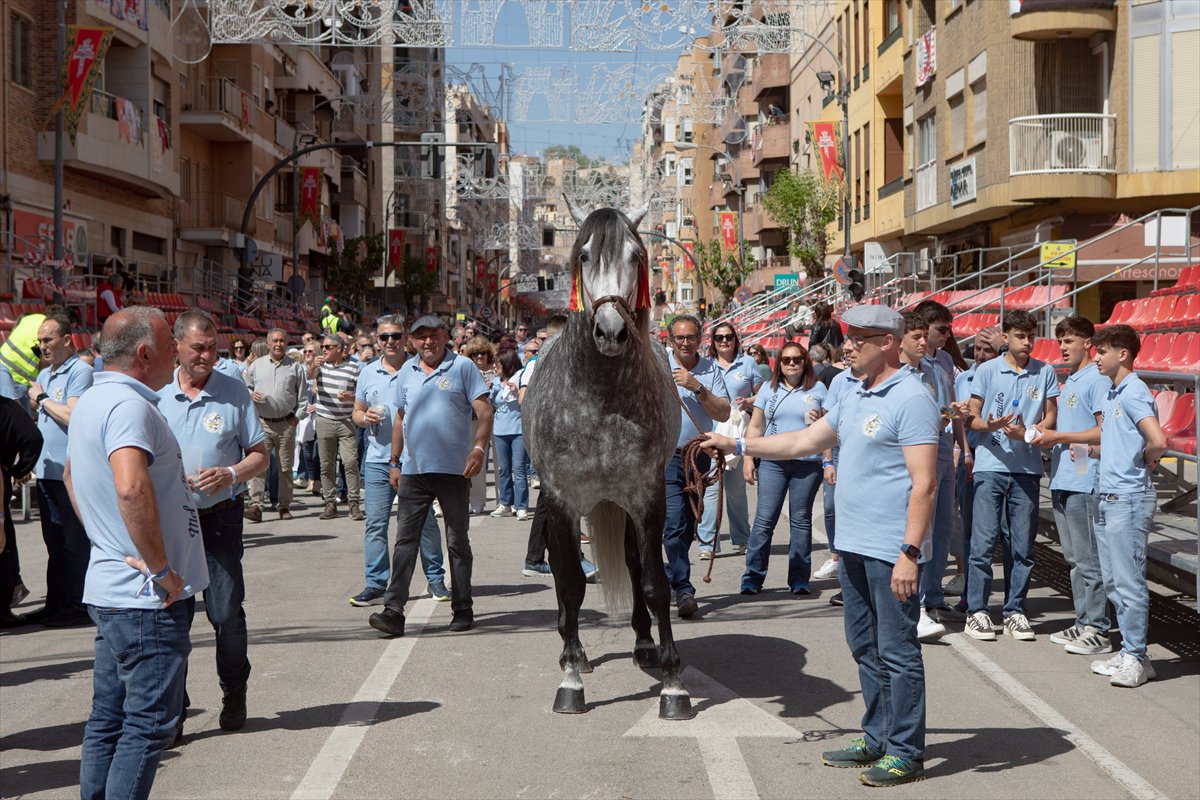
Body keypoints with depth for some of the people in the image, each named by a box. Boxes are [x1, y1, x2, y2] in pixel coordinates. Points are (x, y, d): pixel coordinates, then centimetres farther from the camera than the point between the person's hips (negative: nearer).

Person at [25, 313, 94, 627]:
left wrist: (42, 398, -10)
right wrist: (34, 399, 4)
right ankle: (56, 603, 22)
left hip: (70, 470, -9)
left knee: (74, 542, -2)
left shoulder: (79, 371, -11)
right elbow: (30, 414, 22)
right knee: (54, 541, 14)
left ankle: (78, 604, 5)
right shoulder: (44, 374, 16)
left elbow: (71, 416, -23)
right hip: (47, 470, 9)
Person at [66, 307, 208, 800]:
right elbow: (131, 488, -36)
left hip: (108, 589, 10)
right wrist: (162, 569, -26)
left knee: (108, 720, 16)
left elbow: (71, 474, 29)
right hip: (149, 599, -10)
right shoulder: (129, 405, -20)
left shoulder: (91, 401, 13)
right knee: (148, 725, -2)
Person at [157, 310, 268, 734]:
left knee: (227, 613, -1)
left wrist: (232, 474, -16)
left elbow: (260, 455, 4)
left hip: (220, 518, -1)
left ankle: (234, 694, 21)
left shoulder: (234, 392, 1)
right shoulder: (156, 393, 3)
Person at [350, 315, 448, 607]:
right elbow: (356, 413, 19)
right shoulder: (368, 373, 12)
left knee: (425, 521, 5)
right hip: (378, 459, 3)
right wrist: (365, 417, -3)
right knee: (375, 523, 1)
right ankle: (375, 584, 6)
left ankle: (435, 579, 17)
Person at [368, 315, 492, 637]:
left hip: (454, 469, -3)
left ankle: (462, 609, 16)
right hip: (414, 469, 4)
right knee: (404, 541, -2)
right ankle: (393, 611, -3)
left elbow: (485, 411, -6)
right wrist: (394, 461, 16)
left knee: (458, 542, 7)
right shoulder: (408, 372, 12)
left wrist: (478, 448, -19)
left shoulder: (463, 367, -2)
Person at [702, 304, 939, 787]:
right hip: (854, 547, 9)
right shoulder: (855, 399, 15)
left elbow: (924, 482, -19)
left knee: (897, 651, -1)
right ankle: (878, 740, 28)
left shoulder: (911, 399, -14)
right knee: (865, 647, 16)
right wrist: (738, 446, 22)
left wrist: (910, 553, -23)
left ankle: (906, 753, 8)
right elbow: (806, 441, 24)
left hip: (891, 552, -9)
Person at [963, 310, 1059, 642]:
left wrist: (1025, 433, -11)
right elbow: (972, 416, 3)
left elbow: (1051, 416, 8)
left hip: (1027, 468, 2)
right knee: (984, 541, -4)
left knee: (1023, 545, 6)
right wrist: (989, 425, -20)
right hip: (990, 465, -2)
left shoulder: (1044, 372, 7)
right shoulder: (987, 370, 2)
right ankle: (976, 611, 4)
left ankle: (1015, 611, 16)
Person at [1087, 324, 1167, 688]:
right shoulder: (1113, 394, 16)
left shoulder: (1134, 392, -14)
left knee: (1129, 581, -4)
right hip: (1107, 498, 10)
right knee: (1113, 582, 13)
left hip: (1129, 500, -10)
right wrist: (1090, 450, 11)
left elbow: (1158, 442, -26)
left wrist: (1145, 464, -7)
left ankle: (1136, 658, 3)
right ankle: (1128, 651, 21)